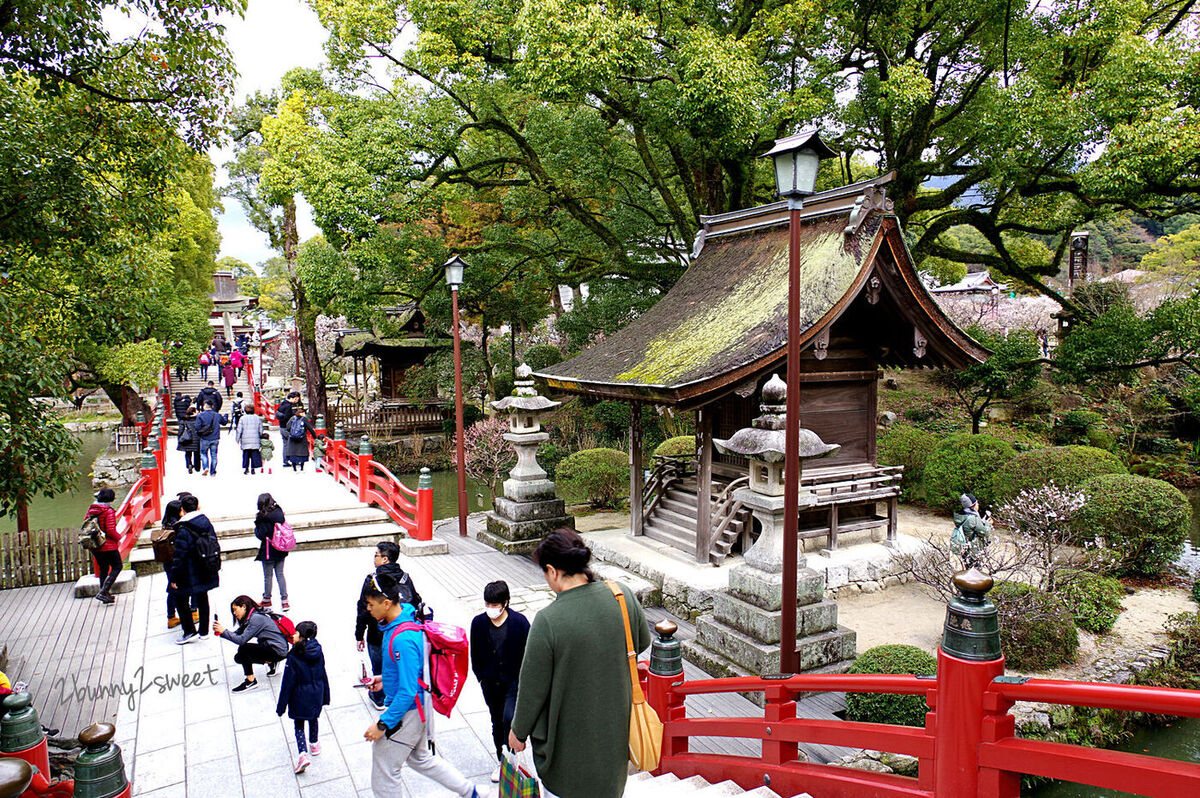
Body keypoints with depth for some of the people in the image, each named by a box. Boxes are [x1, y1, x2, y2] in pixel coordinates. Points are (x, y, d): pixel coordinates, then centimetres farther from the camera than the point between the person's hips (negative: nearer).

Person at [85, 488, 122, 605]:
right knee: (117, 566, 5)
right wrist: (118, 538, -3)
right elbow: (111, 530, -20)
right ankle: (103, 592, -7)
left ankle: (105, 594, 24)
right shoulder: (109, 511, -16)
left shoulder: (91, 510, 5)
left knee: (103, 568, 20)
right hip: (108, 546, -7)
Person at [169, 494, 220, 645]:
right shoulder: (205, 521, -1)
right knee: (202, 599, 17)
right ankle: (204, 631, 23)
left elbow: (179, 555, -18)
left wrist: (174, 577, -10)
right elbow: (215, 544, 7)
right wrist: (216, 566, 17)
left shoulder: (183, 529, -19)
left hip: (190, 575, -6)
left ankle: (189, 632, 8)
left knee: (180, 599, 10)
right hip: (207, 573, 6)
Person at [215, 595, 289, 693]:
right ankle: (270, 662, 17)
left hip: (278, 651, -10)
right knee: (239, 658, 10)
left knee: (243, 649, -18)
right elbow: (237, 634, 11)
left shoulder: (256, 618, -19)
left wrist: (224, 631, -16)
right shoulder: (251, 617, 11)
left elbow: (241, 639, -23)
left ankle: (251, 681, -7)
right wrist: (220, 632, -2)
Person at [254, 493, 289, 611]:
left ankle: (267, 600, 24)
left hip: (269, 551, -6)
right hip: (281, 551, 6)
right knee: (280, 575, 12)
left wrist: (256, 528, 3)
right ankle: (284, 601, 11)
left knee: (267, 576, 10)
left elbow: (260, 535, -14)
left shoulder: (264, 517, -19)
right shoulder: (279, 513, -2)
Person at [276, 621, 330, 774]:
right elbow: (323, 675, 1)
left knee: (299, 725, 9)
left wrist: (281, 706, -7)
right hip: (317, 693, 5)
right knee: (313, 719, 26)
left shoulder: (294, 657, -22)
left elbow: (288, 682, -17)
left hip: (300, 696, -4)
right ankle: (314, 744, 43)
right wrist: (325, 697, 13)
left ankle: (303, 753, -6)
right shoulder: (318, 653, -7)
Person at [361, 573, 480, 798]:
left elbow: (407, 691, -29)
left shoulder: (402, 640, -32)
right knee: (420, 758, 27)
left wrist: (382, 724, -22)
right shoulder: (408, 618, -2)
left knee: (383, 775, 10)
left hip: (404, 711, -10)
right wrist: (386, 679, 15)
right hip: (416, 707, 10)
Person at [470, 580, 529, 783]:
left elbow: (528, 653, -5)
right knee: (497, 723, 15)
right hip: (490, 683, 3)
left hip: (514, 680, -3)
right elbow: (475, 654, 5)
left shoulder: (519, 622, -14)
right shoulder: (478, 622, -7)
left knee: (509, 718, -19)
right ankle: (501, 761, 34)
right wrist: (481, 677, 3)